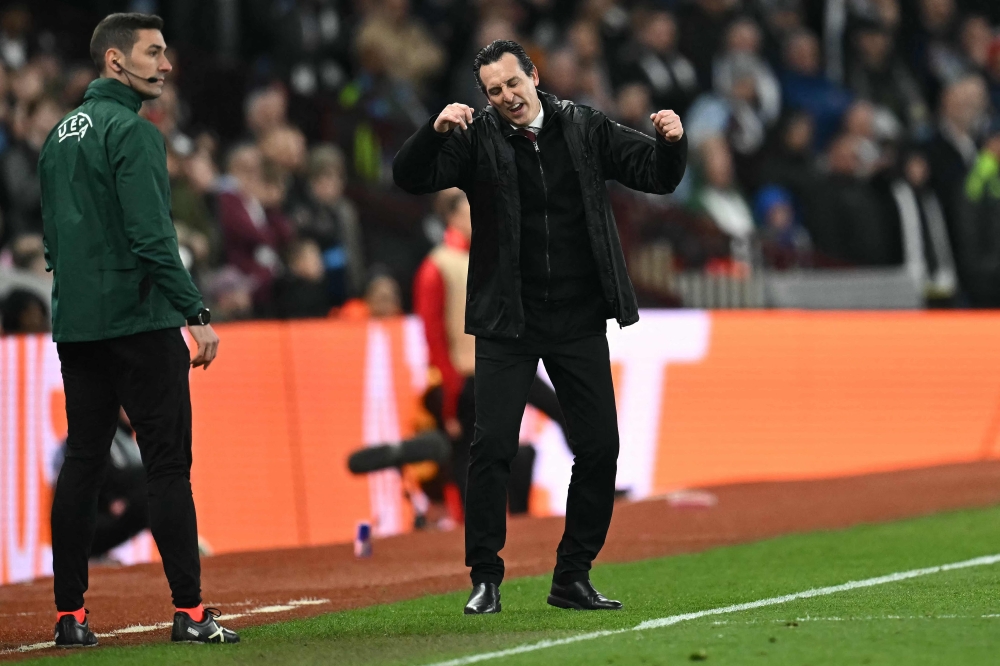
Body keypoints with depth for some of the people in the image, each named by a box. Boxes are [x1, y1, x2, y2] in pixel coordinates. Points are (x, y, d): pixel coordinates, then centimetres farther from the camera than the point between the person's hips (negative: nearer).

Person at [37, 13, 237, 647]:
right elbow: (152, 238, -19)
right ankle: (190, 612, -6)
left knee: (82, 462, 8)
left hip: (75, 325, 8)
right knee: (169, 463, -5)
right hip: (139, 321, -8)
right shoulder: (134, 133, -12)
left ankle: (70, 614, 7)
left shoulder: (61, 134, 15)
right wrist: (197, 314, -18)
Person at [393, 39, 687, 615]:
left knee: (600, 446, 2)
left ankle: (574, 577, 14)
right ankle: (486, 579, 2)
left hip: (580, 322, 2)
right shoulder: (477, 139, -2)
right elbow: (410, 178, -13)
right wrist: (436, 131, -32)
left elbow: (660, 176, 6)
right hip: (507, 322, -2)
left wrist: (672, 143, -16)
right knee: (492, 446, -8)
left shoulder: (584, 129, 3)